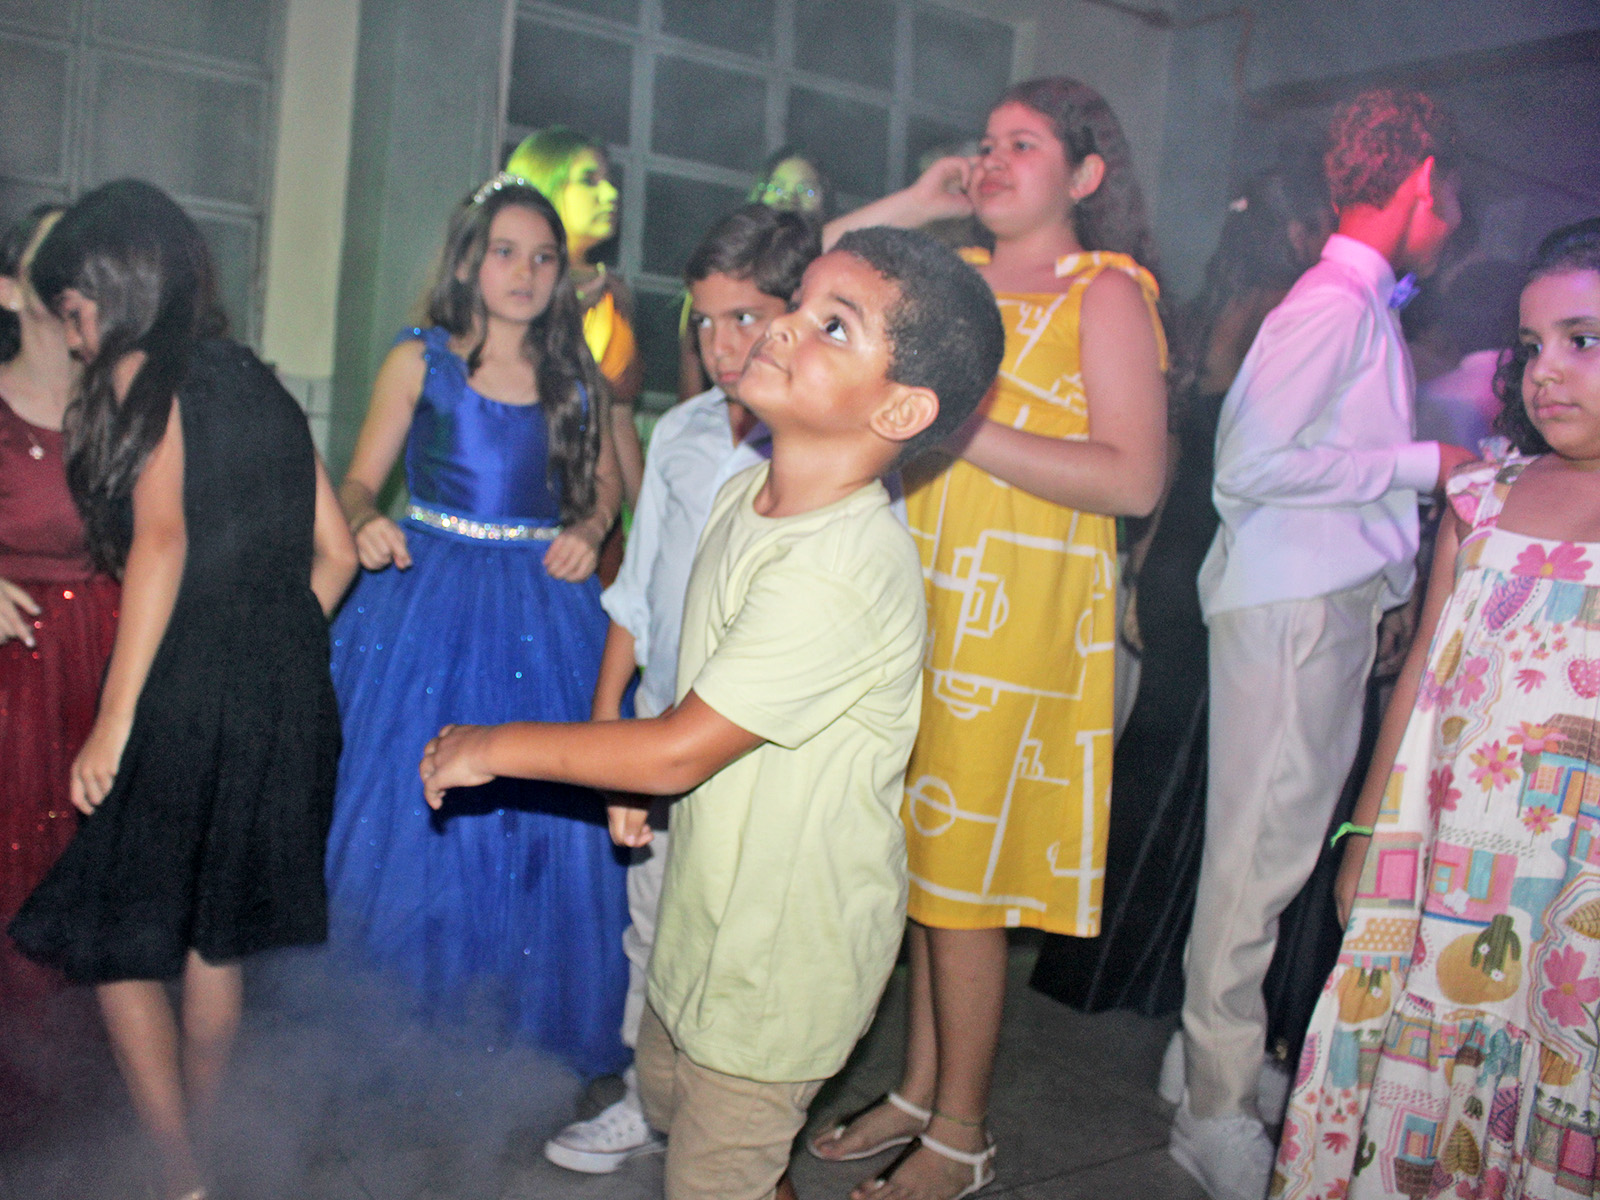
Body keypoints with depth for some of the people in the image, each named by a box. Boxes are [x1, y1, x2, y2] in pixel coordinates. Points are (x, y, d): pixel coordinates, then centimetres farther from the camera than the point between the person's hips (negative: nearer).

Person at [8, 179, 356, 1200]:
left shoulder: (144, 374, -4)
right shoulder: (257, 381, 16)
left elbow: (161, 543, -17)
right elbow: (334, 552, 14)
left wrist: (112, 722, -17)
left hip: (186, 698, -7)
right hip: (287, 699, 8)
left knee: (113, 943, 8)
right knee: (215, 939, 20)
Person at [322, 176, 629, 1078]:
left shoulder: (576, 378, 8)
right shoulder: (421, 360, 3)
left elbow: (606, 485, 19)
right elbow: (360, 483, 3)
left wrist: (588, 531, -2)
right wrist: (367, 525, -18)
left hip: (544, 611, 2)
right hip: (426, 602, -1)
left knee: (542, 817, 3)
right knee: (410, 806, 2)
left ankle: (519, 1013, 23)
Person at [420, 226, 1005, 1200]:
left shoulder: (842, 573, -32)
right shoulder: (743, 496, -2)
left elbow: (677, 753, -26)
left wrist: (494, 746, -14)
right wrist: (632, 771, 4)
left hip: (789, 945, -9)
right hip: (713, 899, 9)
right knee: (667, 1094, 28)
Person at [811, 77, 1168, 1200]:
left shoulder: (1106, 294, -3)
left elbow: (1135, 477, -14)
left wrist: (963, 429, -18)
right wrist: (916, 202, 11)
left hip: (1017, 613, -6)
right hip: (920, 599, 6)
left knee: (963, 878, 0)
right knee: (920, 860, 12)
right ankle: (918, 1091, 28)